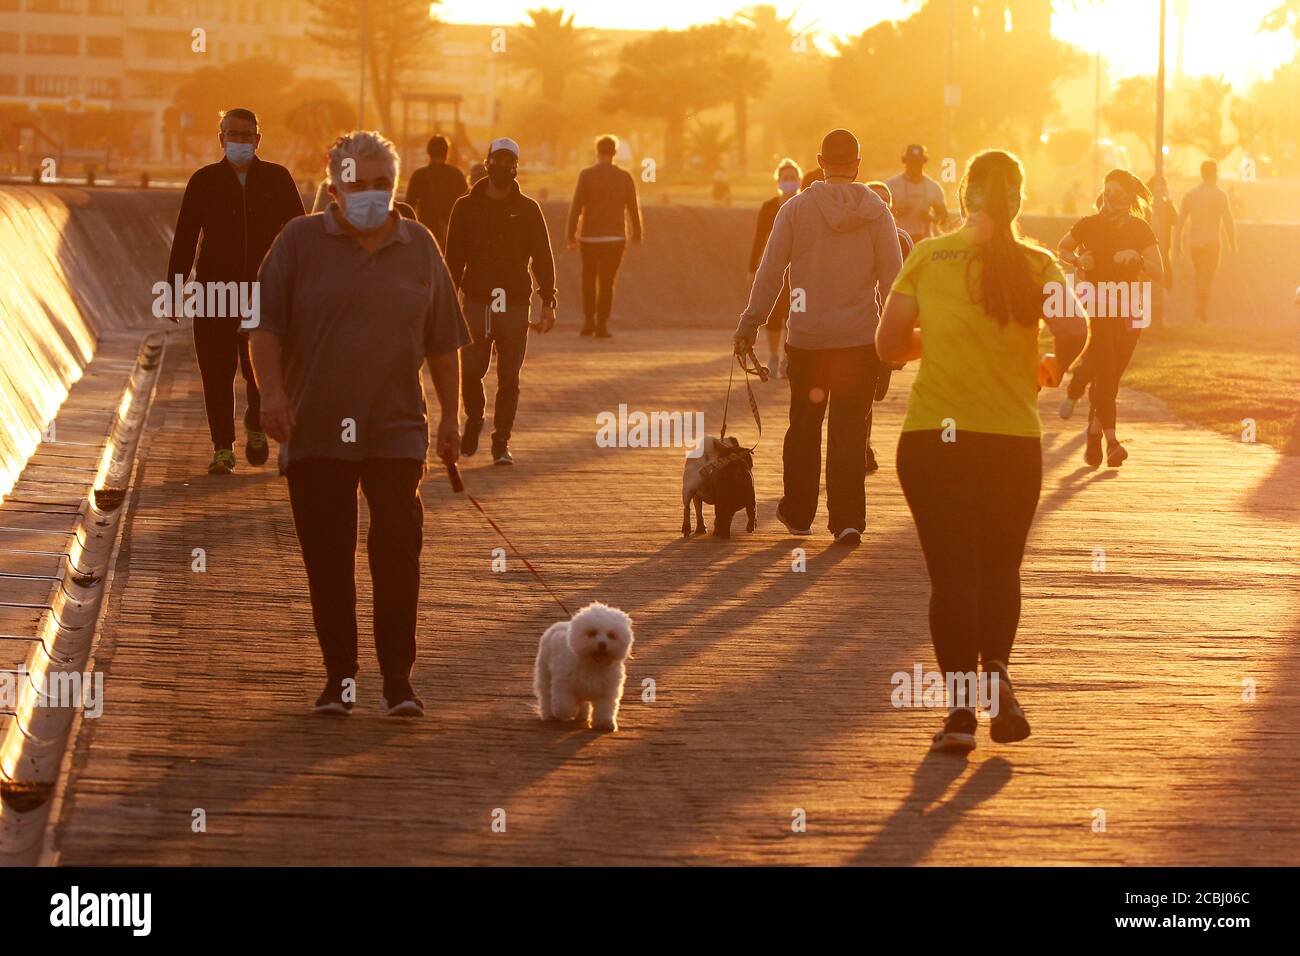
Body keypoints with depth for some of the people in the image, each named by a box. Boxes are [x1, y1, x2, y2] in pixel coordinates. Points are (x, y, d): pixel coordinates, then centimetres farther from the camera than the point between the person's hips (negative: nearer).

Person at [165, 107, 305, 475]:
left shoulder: (277, 179, 6)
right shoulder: (204, 181, 6)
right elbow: (184, 238, 7)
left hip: (265, 292, 0)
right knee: (217, 372, -2)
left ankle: (256, 427, 25)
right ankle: (222, 447, 9)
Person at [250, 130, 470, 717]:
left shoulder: (419, 247, 10)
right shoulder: (301, 242, 3)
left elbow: (443, 342, 16)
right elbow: (265, 325, -1)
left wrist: (450, 416, 14)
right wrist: (272, 391, -15)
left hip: (396, 432, 1)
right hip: (315, 432, 0)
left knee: (398, 548, -9)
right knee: (327, 558, 4)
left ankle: (398, 681, -5)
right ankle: (339, 677, 14)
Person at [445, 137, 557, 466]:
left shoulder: (528, 210, 7)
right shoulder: (466, 207, 7)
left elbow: (543, 258, 7)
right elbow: (454, 258, 9)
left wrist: (548, 302, -2)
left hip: (515, 304, 0)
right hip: (476, 303, 0)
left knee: (509, 379, 0)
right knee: (470, 372, -6)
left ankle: (501, 443, 7)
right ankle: (473, 420, 21)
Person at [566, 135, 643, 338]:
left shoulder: (587, 175, -6)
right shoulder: (625, 177, -1)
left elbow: (576, 208, -10)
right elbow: (633, 209, 2)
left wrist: (571, 237, -6)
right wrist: (637, 235, 18)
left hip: (590, 237, 0)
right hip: (615, 237, 0)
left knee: (589, 279, 17)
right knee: (606, 282, 4)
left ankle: (589, 321, 12)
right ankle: (601, 325, -3)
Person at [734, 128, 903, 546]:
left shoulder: (796, 209, -3)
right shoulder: (876, 211, -2)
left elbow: (770, 272, -4)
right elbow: (892, 276, -3)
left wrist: (749, 324, 1)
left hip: (806, 338, 0)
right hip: (859, 338, 0)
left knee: (804, 425, 15)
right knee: (850, 428, 3)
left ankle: (798, 512, 25)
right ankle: (847, 519, -4)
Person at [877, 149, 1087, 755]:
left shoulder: (927, 258, 2)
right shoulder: (1036, 265, 0)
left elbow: (889, 345, 4)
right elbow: (1073, 332, -14)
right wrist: (1051, 370, 6)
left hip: (932, 437, 0)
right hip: (1013, 438, 0)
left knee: (952, 573, 4)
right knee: (1001, 567, 18)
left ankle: (961, 705, -2)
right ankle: (997, 676, -1)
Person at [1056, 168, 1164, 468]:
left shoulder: (1140, 229, 1)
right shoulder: (1089, 226, -2)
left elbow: (1158, 272, -2)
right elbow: (1061, 249, 16)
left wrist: (1136, 257, -20)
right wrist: (1078, 260, -5)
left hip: (1129, 309, 2)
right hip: (1095, 305, -2)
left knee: (1111, 375, 8)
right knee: (1104, 372, -15)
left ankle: (1094, 432, 27)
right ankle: (1111, 440, -18)